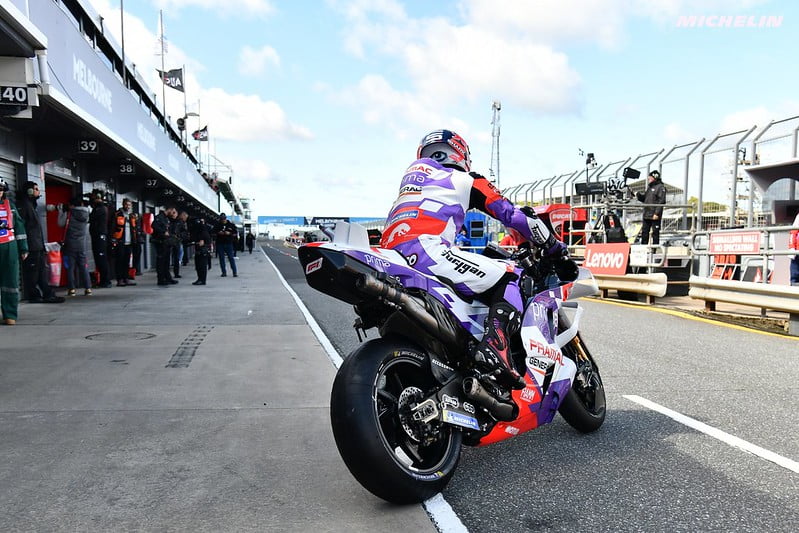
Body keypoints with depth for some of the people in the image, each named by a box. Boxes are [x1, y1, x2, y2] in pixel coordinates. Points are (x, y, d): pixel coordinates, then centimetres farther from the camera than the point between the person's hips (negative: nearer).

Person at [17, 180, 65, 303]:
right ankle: (34, 296, 2)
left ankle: (48, 294, 11)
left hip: (38, 246, 10)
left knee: (43, 271, 9)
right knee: (32, 271, -3)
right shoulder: (24, 205, -9)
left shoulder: (33, 205, 21)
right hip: (31, 247, -10)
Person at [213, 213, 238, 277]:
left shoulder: (231, 225, 3)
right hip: (220, 243, 2)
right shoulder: (217, 225, 7)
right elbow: (213, 232, 11)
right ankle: (224, 272, 11)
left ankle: (235, 272, -2)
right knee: (221, 258, 4)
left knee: (231, 257, -5)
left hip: (228, 243, -2)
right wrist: (218, 233, -8)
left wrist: (229, 233, -13)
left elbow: (236, 233, 5)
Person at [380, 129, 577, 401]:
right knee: (510, 279, -3)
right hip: (425, 249, -7)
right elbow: (514, 215, 14)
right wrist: (559, 252, 24)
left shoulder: (413, 172, 36)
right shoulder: (465, 180, 17)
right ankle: (493, 349, -26)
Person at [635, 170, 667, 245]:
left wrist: (657, 213, -21)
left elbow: (661, 201, -14)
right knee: (644, 232, 10)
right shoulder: (649, 187, 20)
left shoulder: (660, 187, -6)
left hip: (655, 216, -8)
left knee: (655, 232, -2)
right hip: (646, 215, 8)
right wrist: (638, 195, 3)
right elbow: (644, 198, 23)